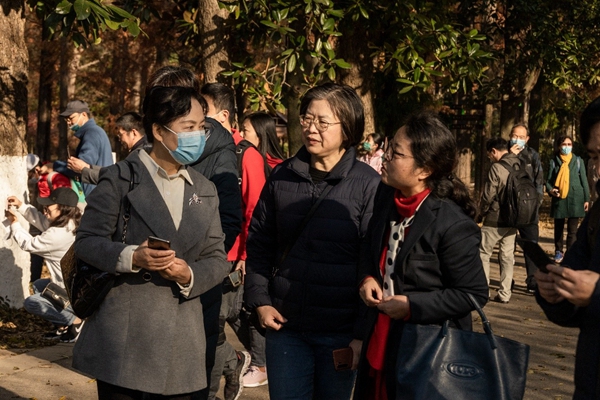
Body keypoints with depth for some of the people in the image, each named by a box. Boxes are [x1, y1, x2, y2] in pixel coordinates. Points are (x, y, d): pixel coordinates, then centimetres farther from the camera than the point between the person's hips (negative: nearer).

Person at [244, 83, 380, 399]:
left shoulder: (368, 185, -7)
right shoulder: (281, 177, 5)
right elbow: (259, 244, 11)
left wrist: (363, 332, -11)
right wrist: (259, 300, 0)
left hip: (340, 332, -3)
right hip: (284, 326, 3)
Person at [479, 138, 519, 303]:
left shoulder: (497, 167, -17)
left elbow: (488, 195, -14)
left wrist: (482, 211, 4)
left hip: (495, 219, -6)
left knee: (483, 253, 5)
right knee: (507, 255, 11)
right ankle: (505, 293, 13)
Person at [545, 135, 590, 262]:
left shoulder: (578, 160, 5)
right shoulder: (553, 161, 5)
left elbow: (584, 180, 7)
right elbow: (549, 180, 7)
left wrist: (586, 199, 2)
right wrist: (550, 190, -15)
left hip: (575, 199, -1)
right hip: (559, 199, 1)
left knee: (572, 230, -3)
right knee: (558, 228, 9)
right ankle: (558, 252, 26)